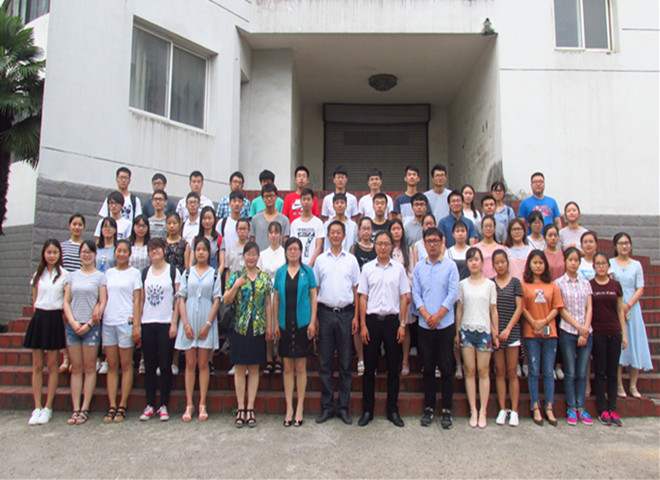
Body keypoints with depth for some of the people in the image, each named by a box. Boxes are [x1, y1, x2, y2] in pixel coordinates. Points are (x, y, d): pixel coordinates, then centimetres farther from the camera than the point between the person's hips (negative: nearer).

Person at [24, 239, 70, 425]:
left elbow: (67, 302, 1)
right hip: (38, 318, 3)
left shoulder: (65, 275, 1)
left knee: (52, 365, 2)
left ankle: (48, 408, 11)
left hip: (55, 319, -3)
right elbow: (35, 300, 14)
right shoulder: (38, 275, 10)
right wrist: (40, 315, 4)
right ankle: (37, 408, 11)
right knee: (37, 365, 4)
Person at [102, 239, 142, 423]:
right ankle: (112, 407, 10)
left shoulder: (134, 273, 3)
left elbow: (137, 301, -2)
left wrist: (136, 325, -9)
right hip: (108, 322, 4)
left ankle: (122, 406, 8)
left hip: (126, 322, -4)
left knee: (126, 365, 1)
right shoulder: (108, 273, 15)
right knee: (112, 365, 5)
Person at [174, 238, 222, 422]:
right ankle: (189, 405, 10)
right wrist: (185, 324, -6)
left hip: (206, 322, -1)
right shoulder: (188, 273, 9)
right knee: (190, 364, 3)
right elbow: (181, 299, 4)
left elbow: (216, 301, 1)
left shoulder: (214, 274, 5)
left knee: (203, 364, 3)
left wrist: (208, 324, -8)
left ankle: (202, 404, 10)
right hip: (189, 322, 1)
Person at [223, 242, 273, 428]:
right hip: (239, 327, -1)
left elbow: (268, 304, 8)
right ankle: (241, 408, 12)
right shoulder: (236, 276, 3)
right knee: (240, 368, 4)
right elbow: (226, 301, -1)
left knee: (254, 369, 6)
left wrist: (269, 326, 3)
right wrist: (236, 285, -16)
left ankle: (250, 408, 14)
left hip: (258, 328, 1)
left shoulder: (265, 278, 6)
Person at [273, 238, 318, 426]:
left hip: (302, 323, -2)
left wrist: (312, 322, -6)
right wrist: (275, 323, 3)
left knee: (300, 368, 4)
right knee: (288, 368, 6)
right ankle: (289, 408, 15)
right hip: (285, 324, 2)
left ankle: (299, 408, 14)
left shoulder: (307, 271, 2)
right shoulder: (280, 272, 7)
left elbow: (313, 297, 1)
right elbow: (276, 299, 8)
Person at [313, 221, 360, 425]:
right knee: (325, 362, 5)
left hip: (346, 313, 0)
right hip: (325, 313, 0)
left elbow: (356, 290, 7)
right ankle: (327, 406, 15)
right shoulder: (320, 260, 7)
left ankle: (343, 407, 15)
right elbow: (314, 289, 8)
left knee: (345, 363, 5)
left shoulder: (351, 260, 6)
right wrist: (313, 317, 1)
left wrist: (356, 316, -1)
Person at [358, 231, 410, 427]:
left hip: (392, 320, 0)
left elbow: (404, 297, 5)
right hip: (372, 319, 0)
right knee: (369, 367, 5)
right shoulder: (367, 268, 4)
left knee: (393, 367, 6)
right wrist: (363, 325, -2)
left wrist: (402, 324, -1)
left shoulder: (398, 268, 5)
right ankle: (367, 410, 16)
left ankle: (393, 410, 18)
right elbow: (363, 297, 4)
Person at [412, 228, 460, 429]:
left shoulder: (450, 265, 0)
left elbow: (453, 293, -5)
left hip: (445, 324, -2)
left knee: (446, 368, 3)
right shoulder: (418, 267, 7)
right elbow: (416, 293, 4)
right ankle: (429, 408, 18)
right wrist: (426, 315, -10)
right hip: (424, 325, 2)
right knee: (428, 368, 9)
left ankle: (446, 410, 13)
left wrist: (438, 315, -12)